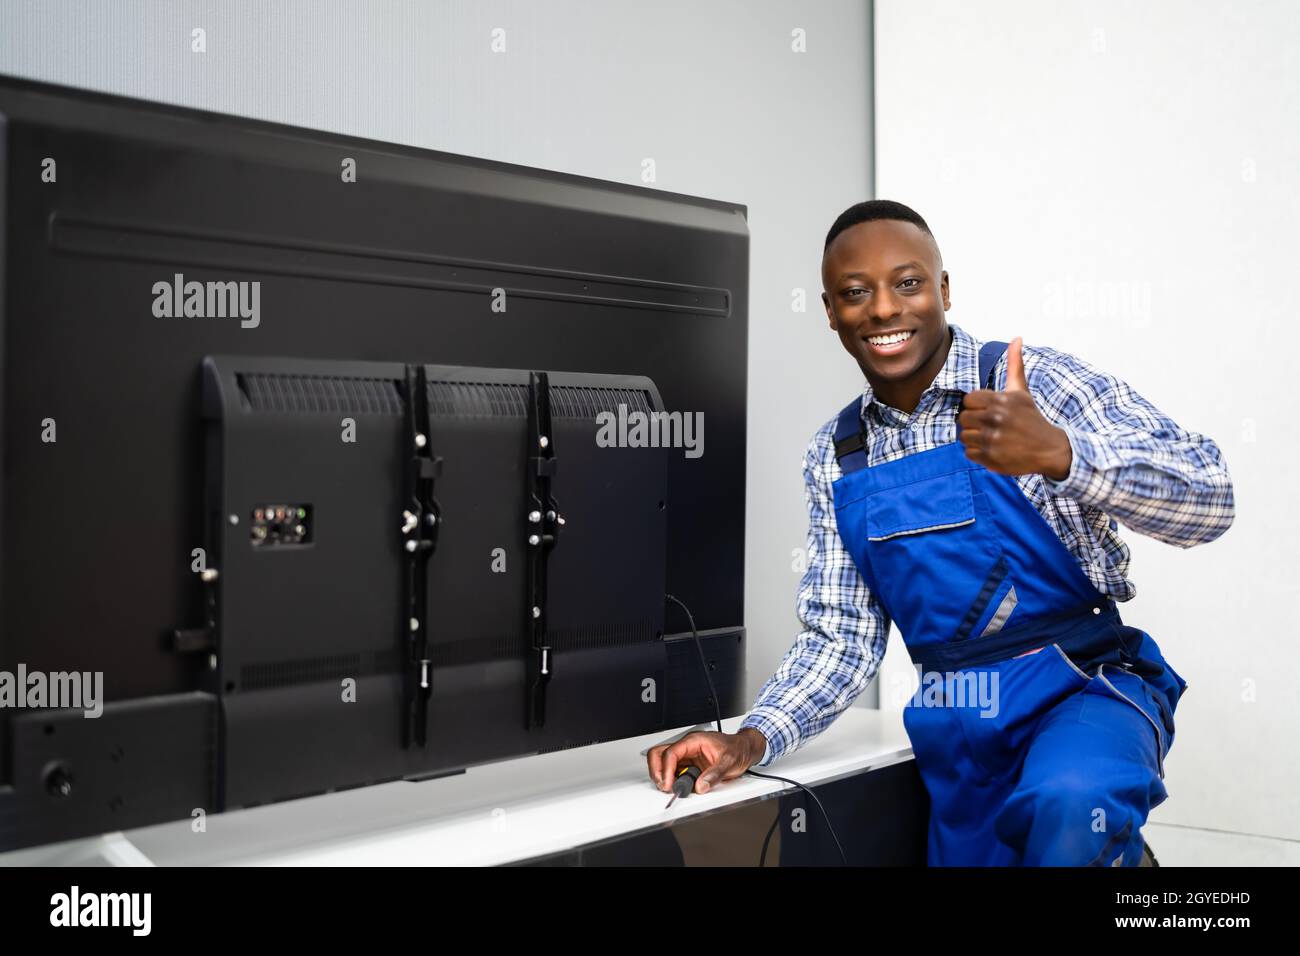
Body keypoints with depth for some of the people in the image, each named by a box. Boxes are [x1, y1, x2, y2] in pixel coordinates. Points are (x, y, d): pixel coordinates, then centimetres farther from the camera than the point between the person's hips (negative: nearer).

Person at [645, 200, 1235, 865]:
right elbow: (842, 640, 8)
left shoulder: (1035, 382, -8)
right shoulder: (832, 459, 5)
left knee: (1067, 802, -33)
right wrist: (753, 741, -9)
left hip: (1082, 691, -5)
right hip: (955, 736, 5)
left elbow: (1208, 500, -17)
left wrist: (1057, 453, -34)